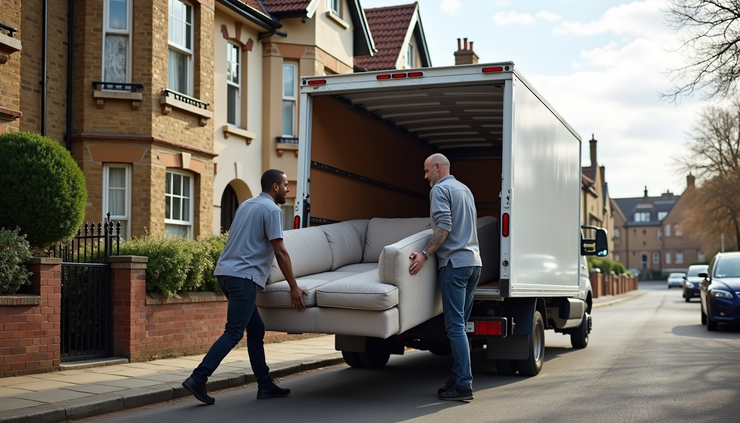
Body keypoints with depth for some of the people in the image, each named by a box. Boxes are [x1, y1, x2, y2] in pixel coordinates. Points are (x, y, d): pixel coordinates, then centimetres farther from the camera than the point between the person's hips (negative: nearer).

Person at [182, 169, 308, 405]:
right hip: (243, 277, -9)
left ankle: (265, 386, 14)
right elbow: (280, 252, -11)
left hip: (226, 272, 9)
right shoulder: (271, 210, -6)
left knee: (256, 330, 12)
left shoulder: (247, 205, 21)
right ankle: (198, 379, -16)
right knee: (233, 333, -10)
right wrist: (293, 287, -9)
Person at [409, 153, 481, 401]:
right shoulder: (465, 189, 22)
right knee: (459, 324, 10)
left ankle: (463, 385, -12)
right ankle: (457, 379, 11)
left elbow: (444, 226, -17)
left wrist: (425, 254, -21)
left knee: (455, 325, -9)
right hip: (473, 261, 9)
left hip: (454, 262, -8)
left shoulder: (440, 189, -5)